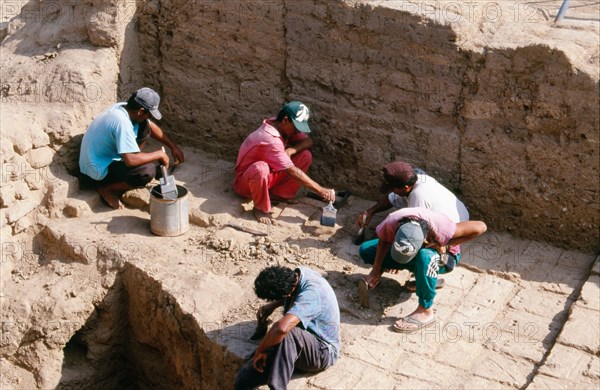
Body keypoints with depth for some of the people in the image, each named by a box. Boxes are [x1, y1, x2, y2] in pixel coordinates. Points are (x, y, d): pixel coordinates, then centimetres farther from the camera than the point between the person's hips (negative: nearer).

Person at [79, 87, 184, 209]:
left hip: (107, 156, 10)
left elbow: (151, 126, 11)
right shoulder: (122, 122, -32)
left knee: (144, 128, 6)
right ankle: (106, 189, -6)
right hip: (97, 170, -10)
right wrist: (159, 154, -22)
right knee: (148, 171, -28)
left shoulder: (124, 107, -4)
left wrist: (173, 147, 9)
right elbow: (131, 160, -35)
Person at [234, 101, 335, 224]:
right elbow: (292, 171, -34)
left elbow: (308, 142, -2)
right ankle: (261, 208, -18)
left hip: (270, 175, 8)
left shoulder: (283, 127, -8)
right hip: (245, 182, -8)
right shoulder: (270, 139, -33)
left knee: (305, 155, -8)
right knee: (260, 168, -44)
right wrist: (320, 190, -32)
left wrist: (291, 150, -24)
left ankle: (279, 194, -2)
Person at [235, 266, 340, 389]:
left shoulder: (311, 293, -32)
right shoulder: (297, 274, -5)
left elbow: (282, 328, -46)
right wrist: (272, 305, 6)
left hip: (322, 351, -7)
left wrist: (260, 350, -29)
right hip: (299, 343, 7)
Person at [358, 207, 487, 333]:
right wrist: (376, 270, -12)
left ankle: (425, 311, -25)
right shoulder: (392, 221, -33)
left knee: (425, 257, -42)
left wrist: (446, 246, -31)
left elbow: (481, 227, -33)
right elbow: (384, 240, -10)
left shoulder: (441, 230, -41)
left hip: (441, 257, -5)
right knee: (365, 250, -8)